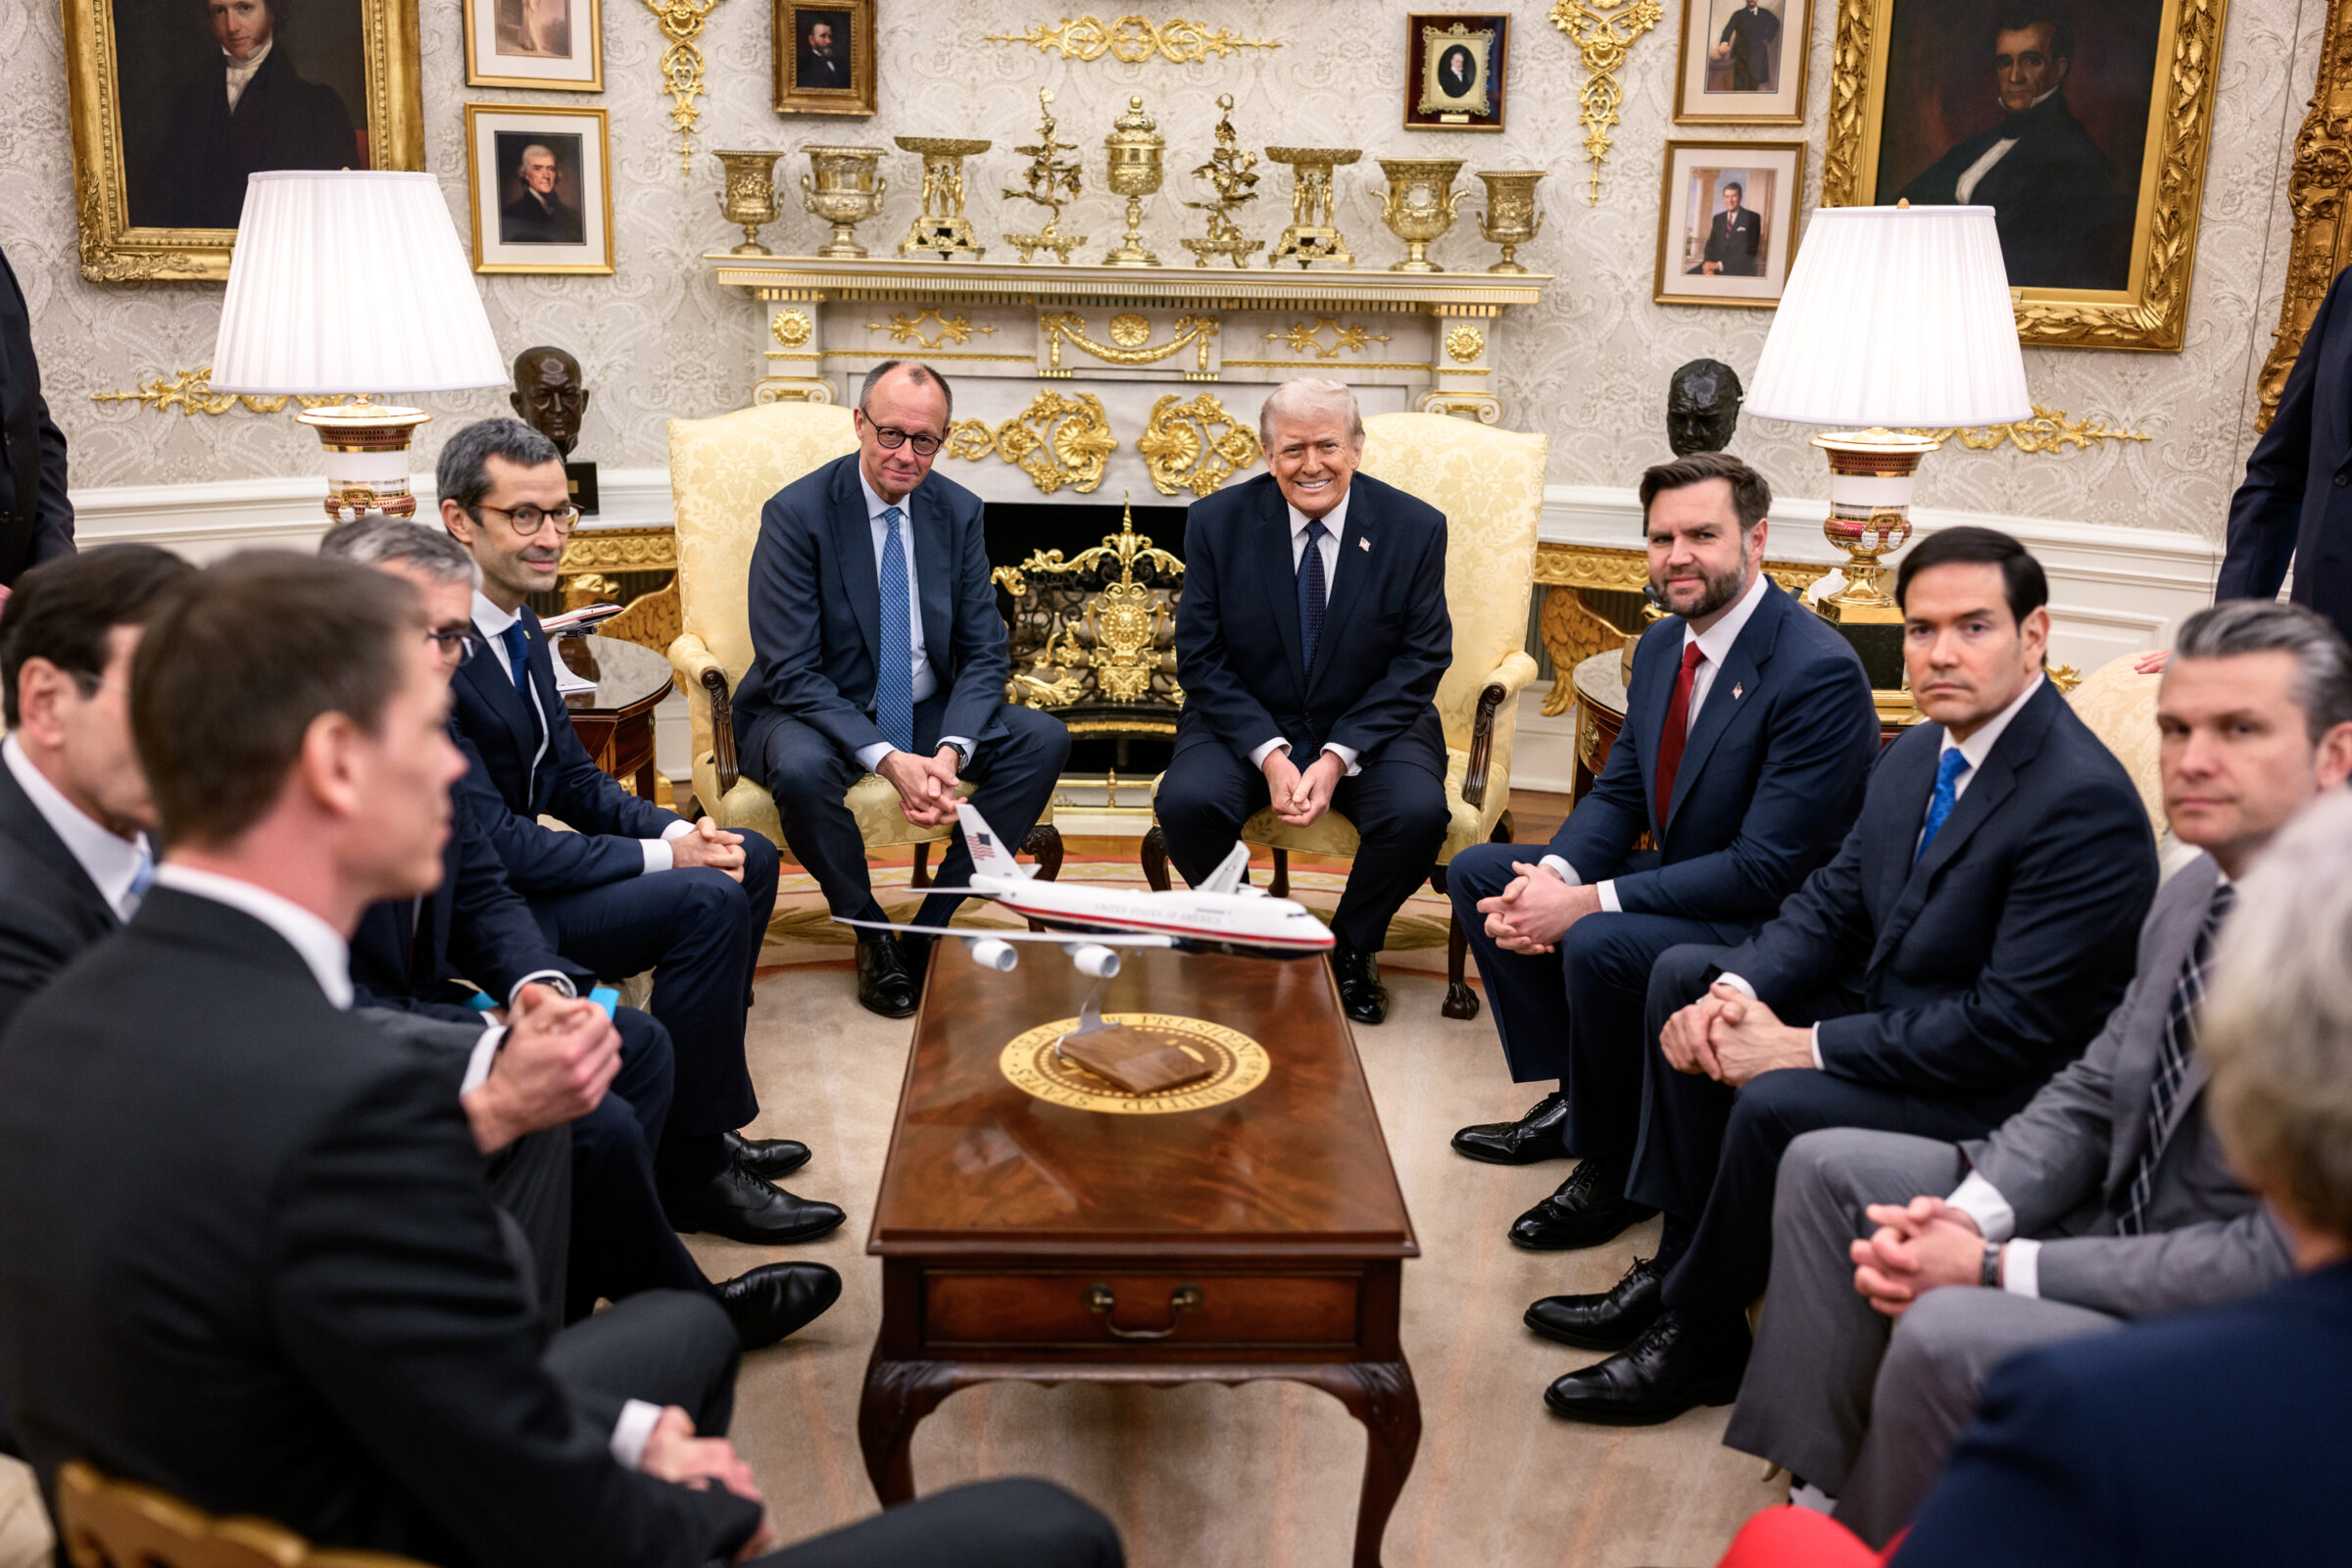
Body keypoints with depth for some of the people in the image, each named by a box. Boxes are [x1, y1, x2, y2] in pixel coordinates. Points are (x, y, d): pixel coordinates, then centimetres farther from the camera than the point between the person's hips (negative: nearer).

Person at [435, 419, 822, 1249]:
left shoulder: (517, 625, 6)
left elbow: (575, 780, 11)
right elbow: (491, 839, -27)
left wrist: (679, 830, -7)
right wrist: (661, 856, -21)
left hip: (517, 862, 10)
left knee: (750, 860, 10)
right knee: (706, 901, -23)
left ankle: (696, 1108, 15)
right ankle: (692, 1166, -10)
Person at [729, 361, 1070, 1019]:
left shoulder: (959, 512, -1)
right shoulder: (797, 513, -15)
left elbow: (984, 654, -1)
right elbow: (790, 671, -19)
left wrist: (949, 751, -21)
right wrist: (887, 759, -30)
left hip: (926, 711, 5)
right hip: (817, 713, -4)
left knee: (1045, 739, -16)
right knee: (802, 770, -37)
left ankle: (935, 926, -12)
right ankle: (871, 933, -10)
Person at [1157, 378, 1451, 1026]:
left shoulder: (1415, 528, -6)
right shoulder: (1217, 522, -5)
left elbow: (1421, 662, -5)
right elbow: (1200, 659, -5)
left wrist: (1338, 757, -18)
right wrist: (1269, 754, -19)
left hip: (1369, 725, 0)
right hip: (1246, 722, 0)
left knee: (1418, 813, -29)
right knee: (1185, 801, -29)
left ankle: (1351, 950, 1)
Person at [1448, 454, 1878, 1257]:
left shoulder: (1819, 671, -24)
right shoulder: (1661, 646, 4)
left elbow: (1765, 870, -27)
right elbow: (1616, 793, 8)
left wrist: (1587, 903, -28)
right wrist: (1552, 879, -14)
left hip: (1778, 924, -9)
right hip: (1679, 883, 9)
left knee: (1600, 945, -33)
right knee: (1478, 872, 5)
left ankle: (1616, 1164, -7)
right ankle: (1576, 1095, 11)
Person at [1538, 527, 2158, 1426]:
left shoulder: (2085, 802, -25)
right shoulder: (1917, 756, 4)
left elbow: (2013, 1027, -27)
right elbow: (1831, 903, 9)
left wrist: (1804, 1046, -25)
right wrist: (1737, 992, -12)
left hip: (1994, 1094, -9)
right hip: (1880, 1007, 10)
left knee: (1776, 1105, -29)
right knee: (1682, 973, 8)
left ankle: (1696, 1339, -2)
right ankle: (1682, 1266, 10)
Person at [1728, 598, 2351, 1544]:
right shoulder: (2197, 890, 1)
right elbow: (2089, 1095, 7)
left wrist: (1998, 1268, -22)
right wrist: (1970, 1215, -12)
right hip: (2120, 1210, 9)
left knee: (1945, 1336, -30)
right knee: (1828, 1168, 5)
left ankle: (1862, 1542, -1)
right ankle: (1822, 1487, 10)